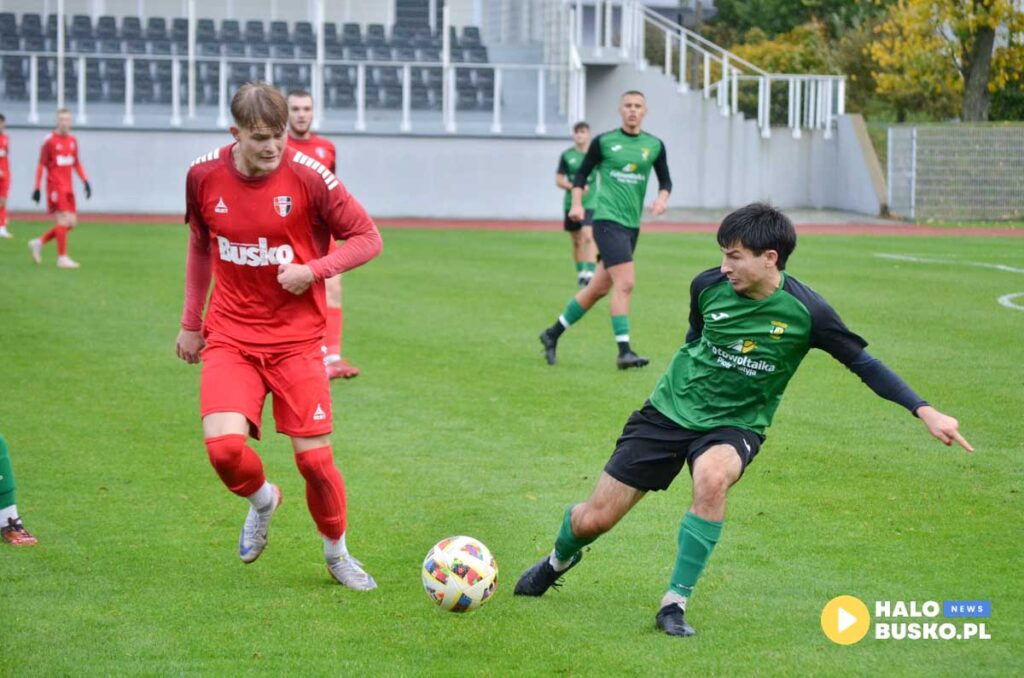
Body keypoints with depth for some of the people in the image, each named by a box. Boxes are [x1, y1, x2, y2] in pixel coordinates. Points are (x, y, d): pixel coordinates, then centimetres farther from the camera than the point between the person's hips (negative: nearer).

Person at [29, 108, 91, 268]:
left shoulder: (73, 141, 10)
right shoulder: (50, 140, -8)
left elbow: (77, 164, 18)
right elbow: (41, 165, -6)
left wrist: (85, 182, 7)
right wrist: (37, 188, -7)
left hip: (68, 188, 7)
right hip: (55, 187, -7)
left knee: (71, 222, 6)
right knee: (63, 221, -10)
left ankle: (39, 242, 20)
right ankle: (62, 258, -3)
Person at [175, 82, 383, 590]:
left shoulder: (308, 176, -13)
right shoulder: (204, 176, -4)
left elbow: (367, 239, -4)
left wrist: (314, 270, -19)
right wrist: (191, 323, 18)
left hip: (296, 339, -1)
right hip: (230, 336, 1)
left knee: (315, 458, -2)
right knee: (224, 445, -20)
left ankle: (337, 553, 26)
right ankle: (263, 500, 17)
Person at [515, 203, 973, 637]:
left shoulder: (806, 311, -18)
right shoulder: (708, 287, -10)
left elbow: (863, 363, -9)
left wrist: (925, 411, -15)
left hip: (735, 425, -2)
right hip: (670, 410, 2)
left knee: (711, 477, -39)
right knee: (594, 519, 1)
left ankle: (675, 605, -24)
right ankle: (559, 560, 40)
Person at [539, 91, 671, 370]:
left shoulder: (654, 146, 7)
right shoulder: (603, 142, -2)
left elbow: (665, 180, 17)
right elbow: (582, 174, 7)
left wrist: (662, 198, -4)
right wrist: (577, 203, -7)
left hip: (632, 225, 5)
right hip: (607, 220, -5)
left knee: (599, 288, 11)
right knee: (625, 283, -18)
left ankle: (553, 334, 27)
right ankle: (624, 352, -16)